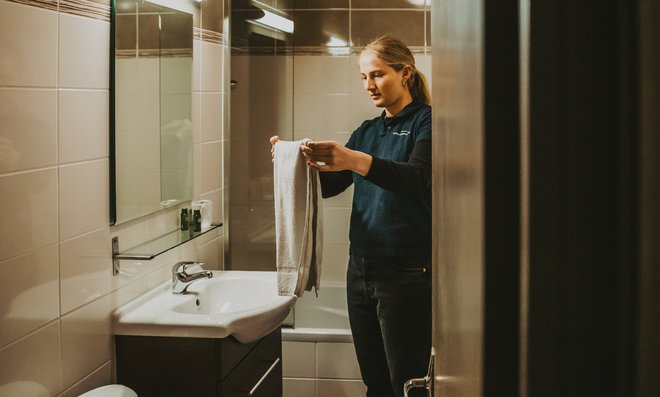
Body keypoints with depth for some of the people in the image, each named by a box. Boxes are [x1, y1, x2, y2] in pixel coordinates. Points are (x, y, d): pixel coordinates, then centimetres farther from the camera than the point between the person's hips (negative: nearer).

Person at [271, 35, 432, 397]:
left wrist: (355, 161, -37)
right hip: (361, 269, 7)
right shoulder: (367, 131, 17)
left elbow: (417, 178, -22)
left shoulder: (425, 122, -4)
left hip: (407, 273, -7)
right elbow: (327, 184, 11)